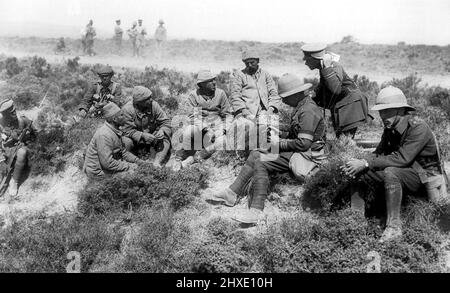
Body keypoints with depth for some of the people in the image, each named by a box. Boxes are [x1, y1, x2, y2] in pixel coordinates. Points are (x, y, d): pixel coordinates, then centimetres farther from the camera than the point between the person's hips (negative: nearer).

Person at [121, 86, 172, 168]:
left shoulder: (154, 105, -14)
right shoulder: (127, 109, -22)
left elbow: (165, 122, -9)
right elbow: (128, 131, -23)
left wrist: (162, 131, -31)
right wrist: (142, 135, -38)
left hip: (152, 136, 3)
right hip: (135, 139, -3)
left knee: (165, 139, -21)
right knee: (126, 142, -32)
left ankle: (157, 163, -26)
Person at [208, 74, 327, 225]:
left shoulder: (308, 110, -18)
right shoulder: (302, 106, 15)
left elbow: (303, 143, -24)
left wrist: (279, 144, -14)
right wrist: (279, 135, 6)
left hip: (306, 156, -11)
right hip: (296, 151, 11)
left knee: (260, 163, -23)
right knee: (255, 154, 4)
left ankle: (255, 211, -24)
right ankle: (232, 193, 1)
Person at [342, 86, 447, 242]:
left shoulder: (418, 128, -22)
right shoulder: (390, 129, 4)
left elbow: (401, 159, -31)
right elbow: (379, 154, 1)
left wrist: (366, 164, -30)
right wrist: (358, 164, -20)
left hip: (426, 178, -8)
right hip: (402, 173, 8)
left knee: (390, 172, -37)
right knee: (358, 174, -5)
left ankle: (394, 226, -30)